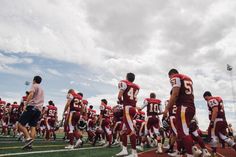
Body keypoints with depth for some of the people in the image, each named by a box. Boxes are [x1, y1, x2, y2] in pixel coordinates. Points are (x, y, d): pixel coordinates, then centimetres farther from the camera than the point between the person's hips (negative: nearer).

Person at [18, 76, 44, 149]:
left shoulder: (34, 86, 5)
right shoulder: (42, 89, 29)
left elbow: (31, 94, -14)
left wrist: (25, 105, -18)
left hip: (32, 107, -7)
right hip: (38, 110, 7)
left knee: (21, 124, -4)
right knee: (33, 127, 3)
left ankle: (28, 138, -18)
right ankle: (29, 143, -4)